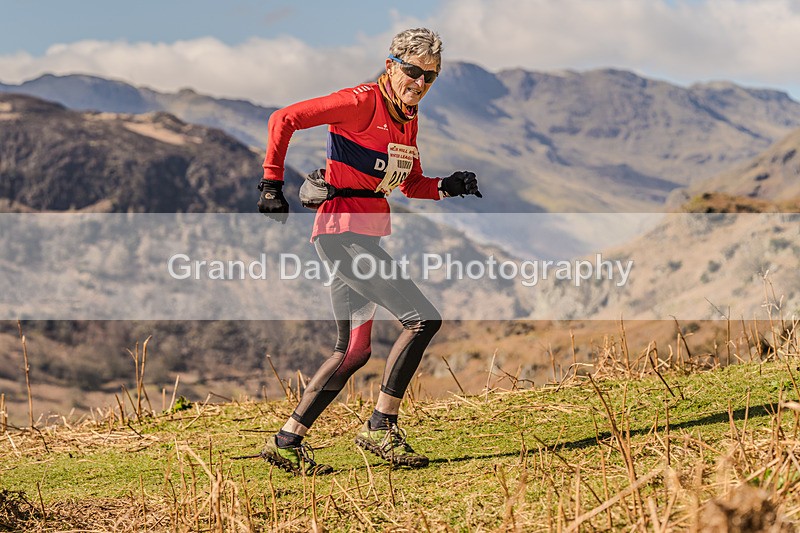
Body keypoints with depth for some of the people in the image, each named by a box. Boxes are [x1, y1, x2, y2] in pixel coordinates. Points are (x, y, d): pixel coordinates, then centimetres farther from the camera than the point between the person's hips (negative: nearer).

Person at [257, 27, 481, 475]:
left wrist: (446, 187, 3)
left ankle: (287, 442, 18)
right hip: (344, 232, -10)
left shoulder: (408, 119, 15)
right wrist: (273, 184, -14)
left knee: (354, 352, 12)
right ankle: (381, 427, -5)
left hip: (368, 237, 10)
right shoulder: (363, 103, -11)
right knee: (424, 320, -13)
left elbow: (411, 185, 22)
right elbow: (284, 119, -13)